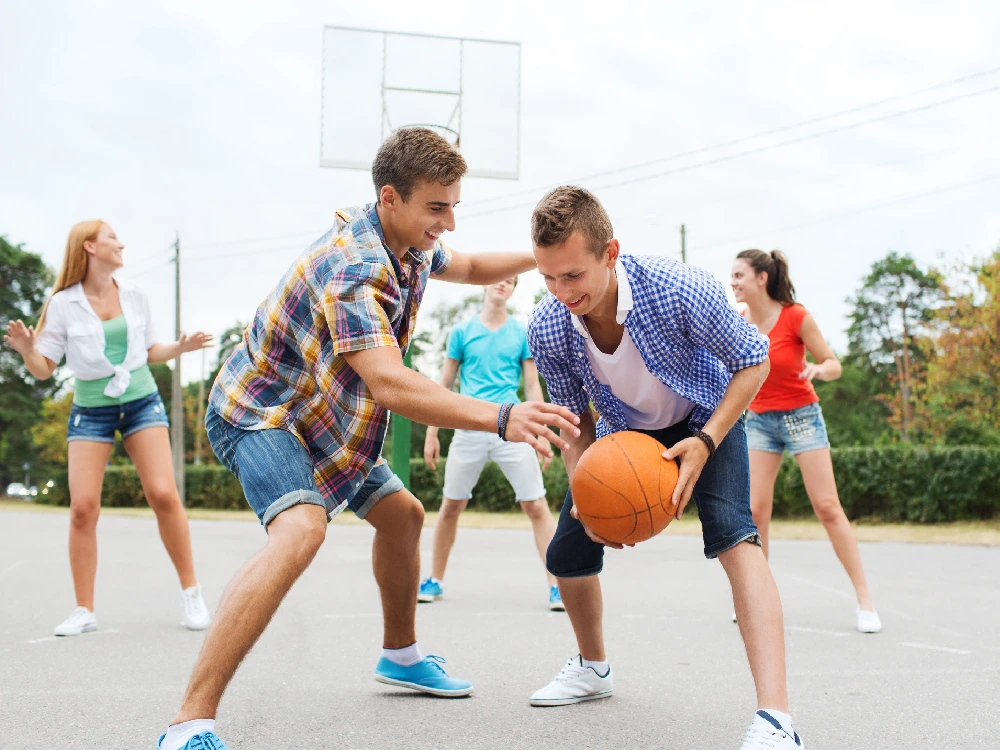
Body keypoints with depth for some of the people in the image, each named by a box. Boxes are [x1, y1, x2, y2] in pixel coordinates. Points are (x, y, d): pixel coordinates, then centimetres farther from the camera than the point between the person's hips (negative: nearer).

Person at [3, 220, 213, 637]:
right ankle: (84, 611, 2)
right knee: (83, 507, -10)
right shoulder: (63, 303, -5)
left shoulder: (134, 296, 4)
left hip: (141, 402, 2)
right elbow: (43, 370, -3)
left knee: (163, 495, -12)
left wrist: (181, 347, -1)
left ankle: (191, 591, 1)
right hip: (91, 410, -1)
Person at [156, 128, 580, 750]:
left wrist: (539, 257, 1)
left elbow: (469, 268, 20)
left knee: (402, 513, 17)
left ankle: (400, 655, 39)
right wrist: (501, 418, -53)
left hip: (323, 416, 10)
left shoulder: (413, 246, -2)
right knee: (301, 529, -33)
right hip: (260, 411, -10)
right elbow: (388, 384, -44)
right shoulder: (353, 267, -32)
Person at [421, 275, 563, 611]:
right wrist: (431, 433, 8)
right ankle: (435, 581, 23)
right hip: (469, 430, 1)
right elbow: (444, 386, 12)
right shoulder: (462, 332, 8)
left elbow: (532, 387, 9)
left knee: (537, 506, -7)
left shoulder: (522, 334, 8)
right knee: (450, 507, 7)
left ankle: (556, 586, -1)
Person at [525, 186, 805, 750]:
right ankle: (594, 668, 32)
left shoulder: (680, 290, -37)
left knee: (732, 534, -30)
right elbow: (575, 420, -8)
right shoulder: (547, 327, -25)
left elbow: (754, 361, -20)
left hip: (707, 418, -4)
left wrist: (704, 442, -31)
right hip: (623, 432, 4)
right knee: (567, 553, 2)